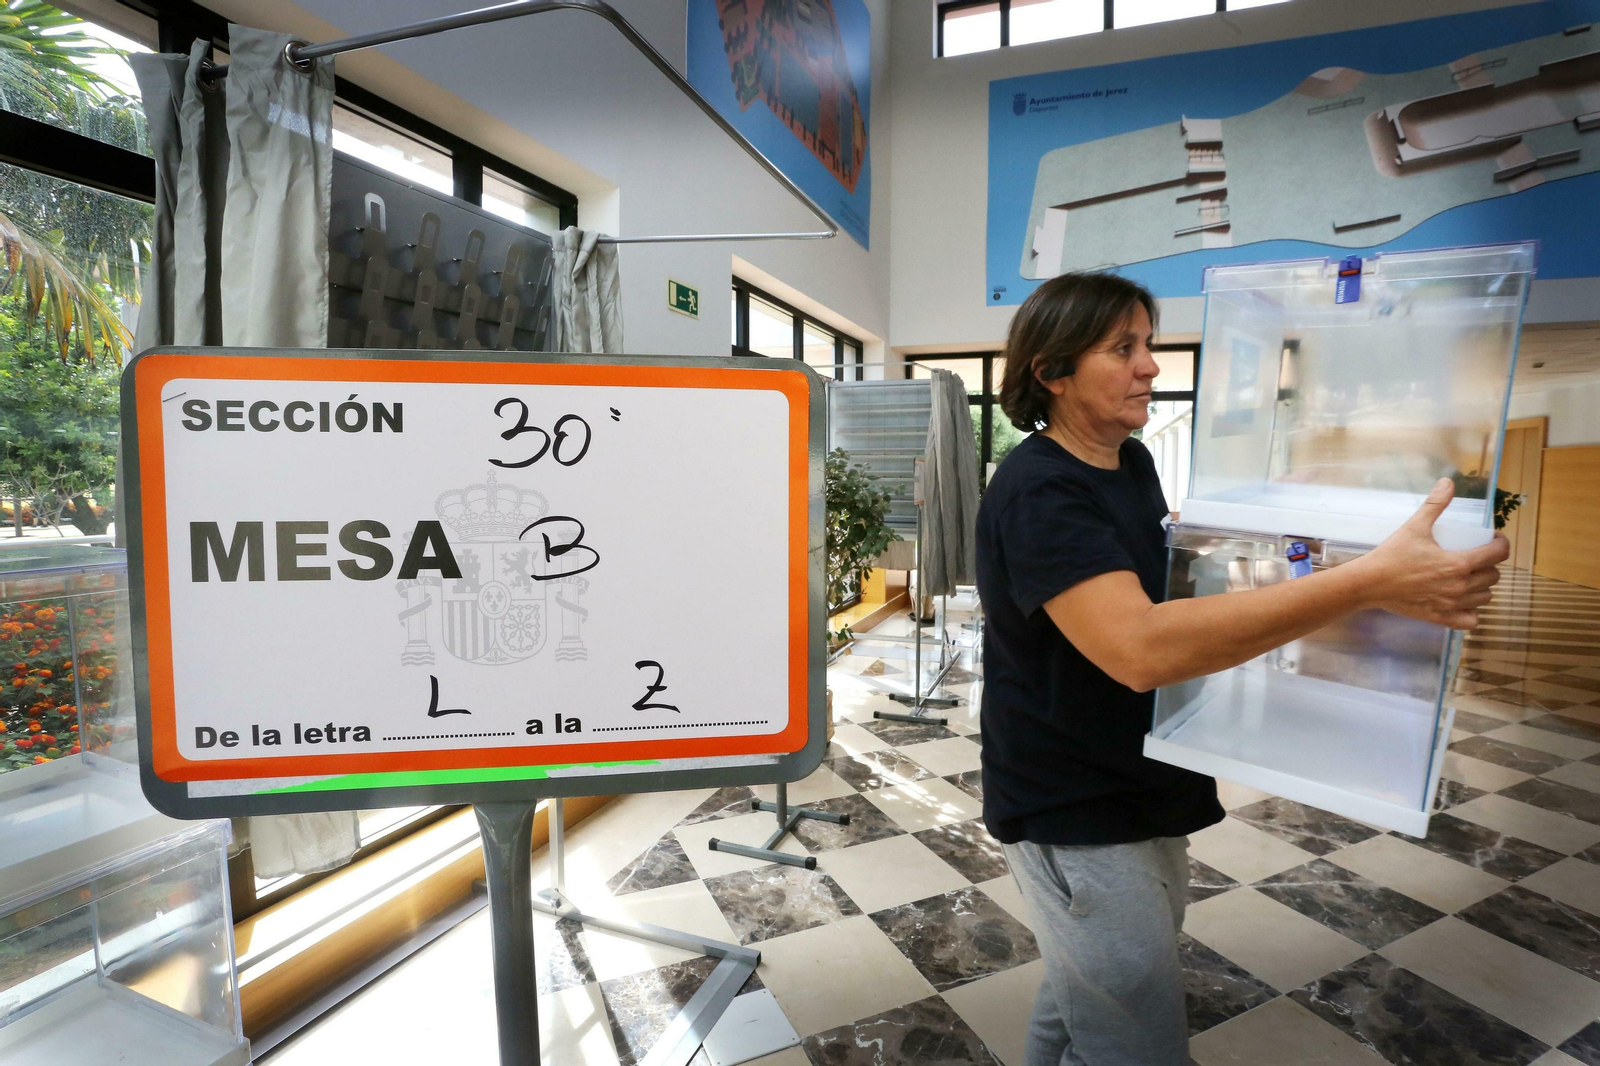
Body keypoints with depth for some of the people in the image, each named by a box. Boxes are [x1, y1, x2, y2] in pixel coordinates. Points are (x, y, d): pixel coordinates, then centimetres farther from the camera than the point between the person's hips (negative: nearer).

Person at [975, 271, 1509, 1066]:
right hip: (1077, 819, -9)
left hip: (1144, 796, 9)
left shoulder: (1132, 461, 5)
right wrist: (1374, 581, -38)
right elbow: (1140, 647, -39)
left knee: (1083, 1002, 25)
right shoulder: (1036, 492, -25)